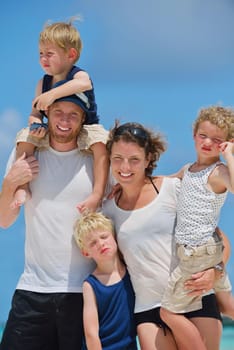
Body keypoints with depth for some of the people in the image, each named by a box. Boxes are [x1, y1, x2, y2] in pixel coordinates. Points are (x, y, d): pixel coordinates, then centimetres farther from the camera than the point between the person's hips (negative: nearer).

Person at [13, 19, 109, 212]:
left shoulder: (78, 74, -13)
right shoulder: (43, 83, 3)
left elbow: (84, 83, -41)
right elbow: (35, 113, 4)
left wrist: (52, 94, -47)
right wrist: (35, 123, -22)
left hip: (85, 129, -5)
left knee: (101, 143, -35)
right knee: (25, 136, -15)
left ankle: (98, 194, -36)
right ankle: (22, 187, -14)